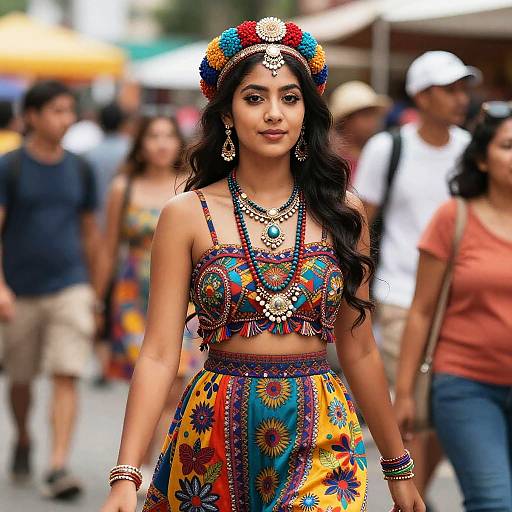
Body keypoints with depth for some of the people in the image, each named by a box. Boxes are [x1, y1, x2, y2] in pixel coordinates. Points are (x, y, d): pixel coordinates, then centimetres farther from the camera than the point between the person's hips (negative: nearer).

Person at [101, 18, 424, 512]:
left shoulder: (341, 213, 3)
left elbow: (359, 351, 10)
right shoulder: (187, 215, -3)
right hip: (216, 437, -1)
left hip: (321, 446, 1)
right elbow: (159, 355, -6)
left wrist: (398, 467, 13)